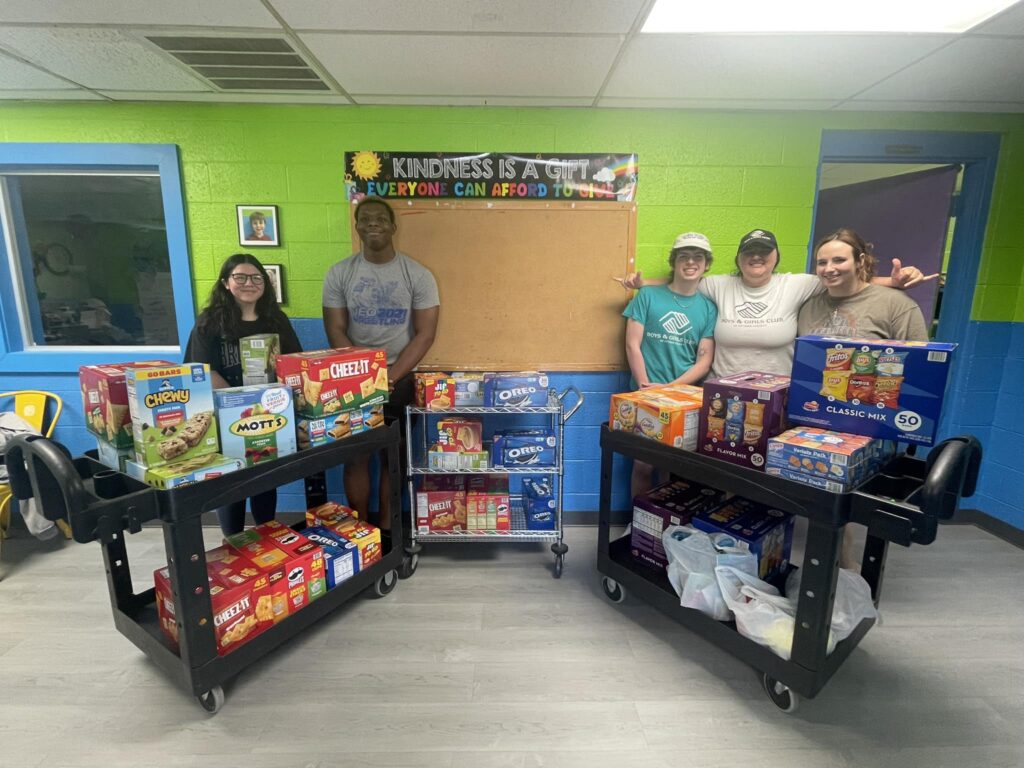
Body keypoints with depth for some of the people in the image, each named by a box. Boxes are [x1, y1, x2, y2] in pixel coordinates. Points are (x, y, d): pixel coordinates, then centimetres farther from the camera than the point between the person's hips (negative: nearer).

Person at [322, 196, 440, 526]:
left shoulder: (418, 275, -4)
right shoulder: (339, 274, 1)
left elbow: (424, 334, -7)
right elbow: (335, 331, -1)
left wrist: (389, 377, -15)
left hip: (401, 379, -1)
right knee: (354, 456, 5)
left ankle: (387, 527, 21)